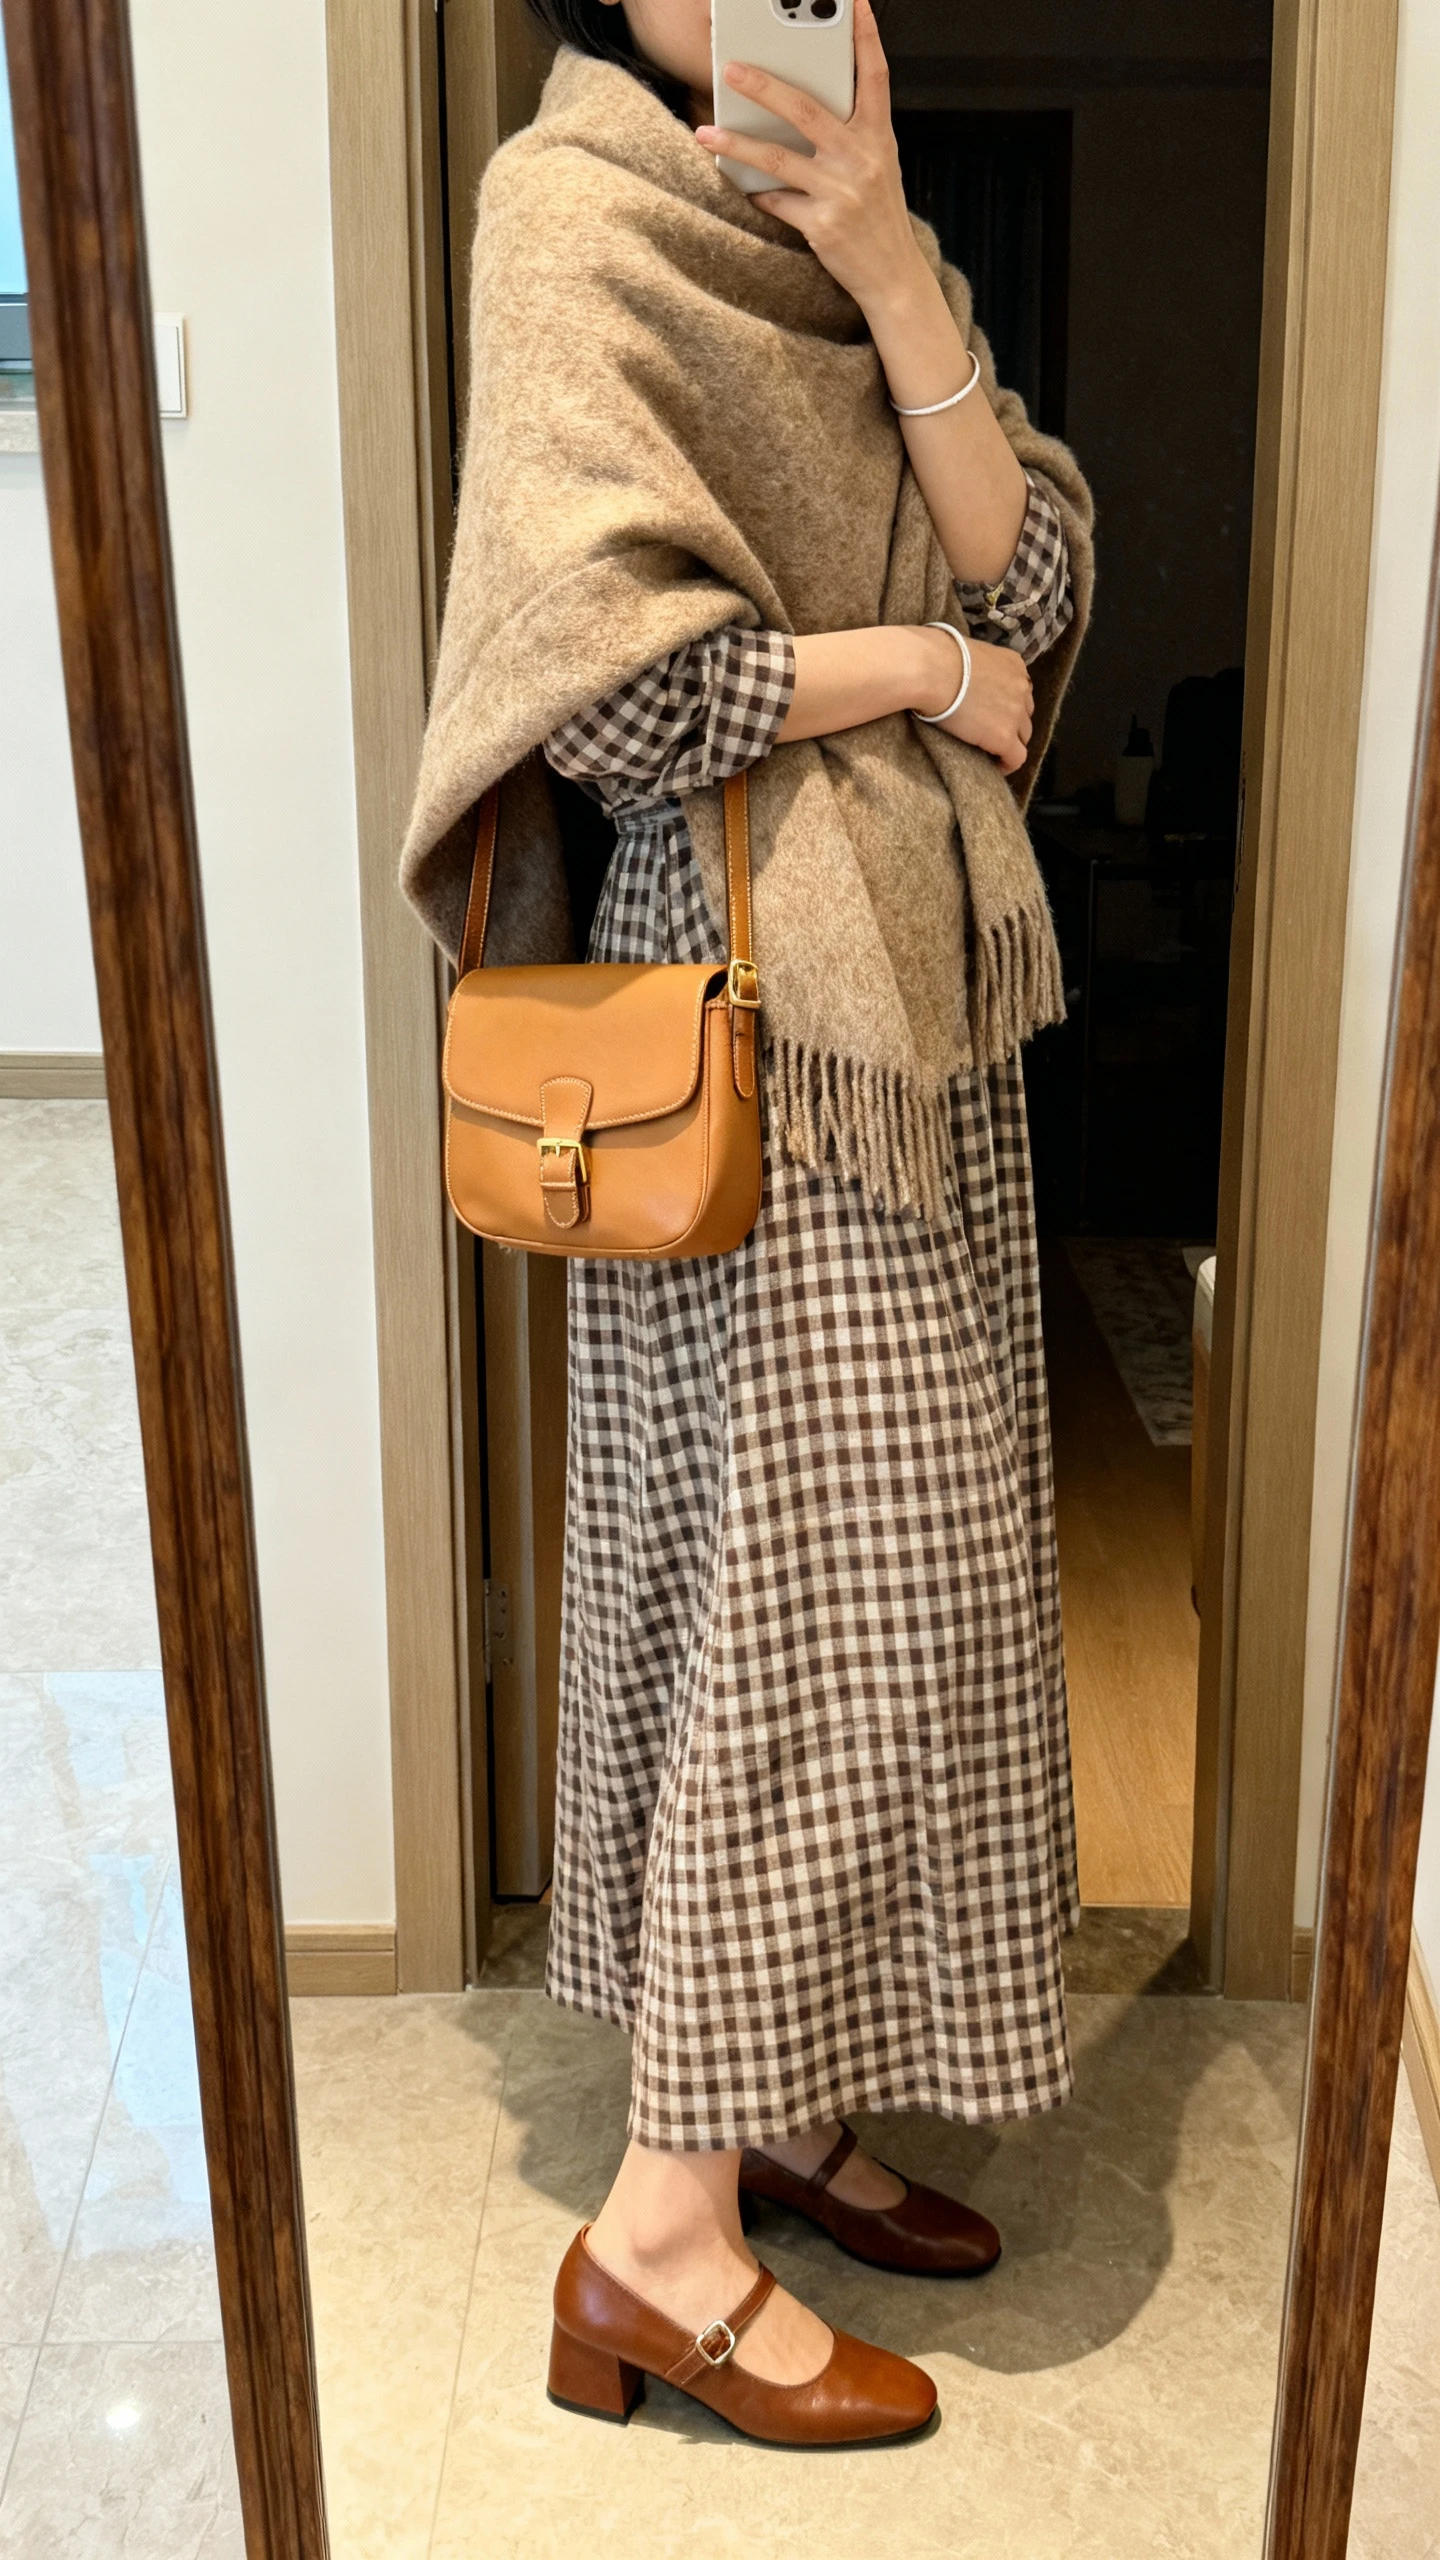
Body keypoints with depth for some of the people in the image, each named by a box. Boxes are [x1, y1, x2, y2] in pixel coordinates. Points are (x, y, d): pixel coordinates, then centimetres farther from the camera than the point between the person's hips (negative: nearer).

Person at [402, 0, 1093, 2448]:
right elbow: (605, 671, -20)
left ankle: (778, 2095, 28)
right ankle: (661, 2234, 9)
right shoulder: (575, 207, -7)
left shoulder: (839, 238, 17)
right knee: (804, 1605, -6)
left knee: (881, 1582, 12)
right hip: (752, 1025, -8)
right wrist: (910, 661, -9)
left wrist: (897, 274, -8)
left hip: (918, 999, 8)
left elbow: (1036, 584, 3)